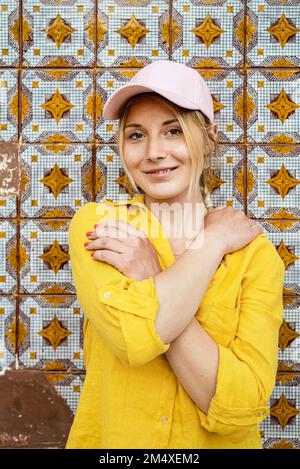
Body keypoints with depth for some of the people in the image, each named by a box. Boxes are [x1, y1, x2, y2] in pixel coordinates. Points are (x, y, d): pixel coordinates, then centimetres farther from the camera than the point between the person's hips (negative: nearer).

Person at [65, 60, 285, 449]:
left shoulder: (255, 252, -13)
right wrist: (213, 240, -19)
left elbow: (242, 408, -23)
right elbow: (133, 335, -30)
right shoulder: (96, 223, -13)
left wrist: (148, 276, -25)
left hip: (220, 441, 0)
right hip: (109, 437, 1)